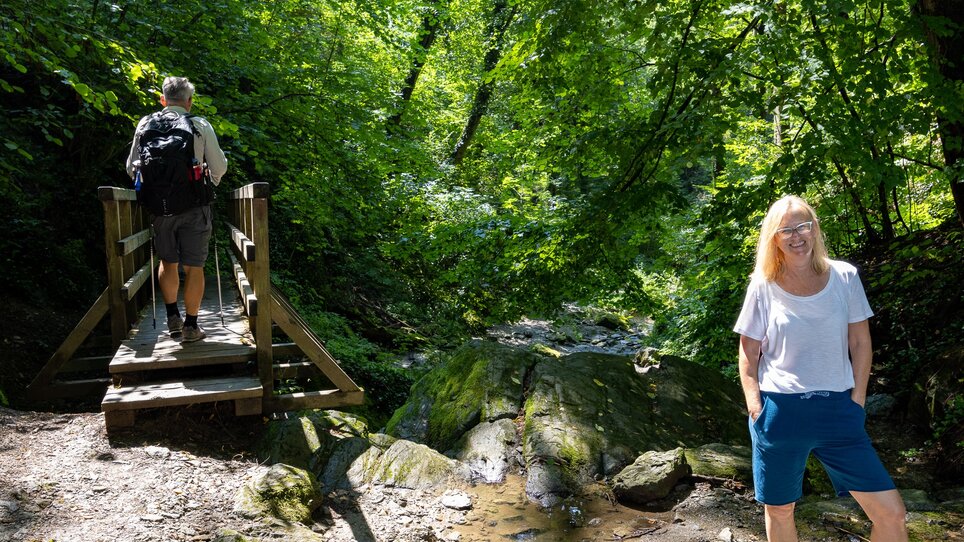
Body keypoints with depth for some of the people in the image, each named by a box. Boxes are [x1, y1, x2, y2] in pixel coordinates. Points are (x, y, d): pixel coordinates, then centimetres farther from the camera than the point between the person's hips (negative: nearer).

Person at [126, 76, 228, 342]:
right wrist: (210, 184, 21)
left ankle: (173, 317, 18)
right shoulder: (201, 126, -3)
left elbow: (132, 168, 6)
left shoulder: (146, 124, 3)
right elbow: (219, 167, -1)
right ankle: (190, 325, 7)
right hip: (194, 204, -2)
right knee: (193, 266, 4)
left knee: (168, 262, 18)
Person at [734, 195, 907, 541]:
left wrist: (857, 402, 0)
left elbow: (860, 343, 6)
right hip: (780, 411, -1)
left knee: (892, 512, -2)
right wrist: (756, 409, -7)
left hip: (838, 409, 1)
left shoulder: (844, 277, 1)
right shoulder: (763, 286, -2)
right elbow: (748, 354, 1)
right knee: (778, 511, 11)